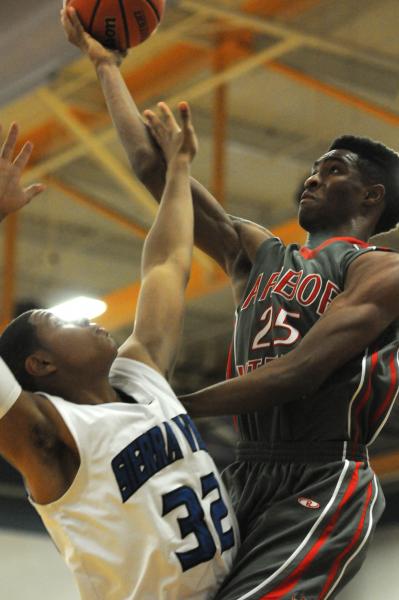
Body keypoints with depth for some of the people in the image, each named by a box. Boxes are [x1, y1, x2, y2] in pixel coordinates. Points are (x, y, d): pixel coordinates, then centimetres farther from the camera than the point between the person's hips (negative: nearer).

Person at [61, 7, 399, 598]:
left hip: (323, 482, -6)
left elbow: (297, 373, -12)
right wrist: (104, 62, 20)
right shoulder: (256, 253, 21)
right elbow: (151, 165, 19)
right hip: (246, 477, 6)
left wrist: (174, 408, -10)